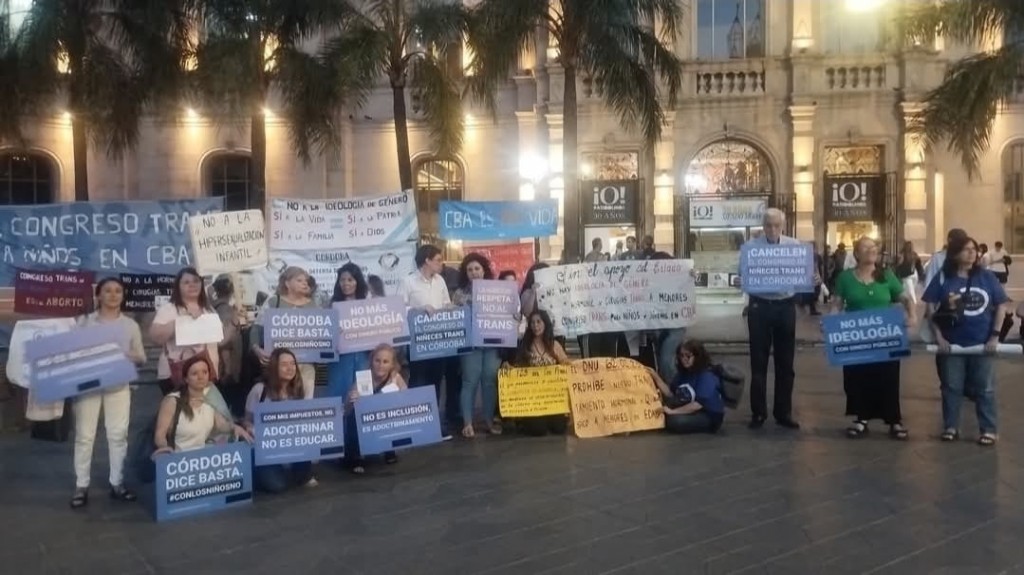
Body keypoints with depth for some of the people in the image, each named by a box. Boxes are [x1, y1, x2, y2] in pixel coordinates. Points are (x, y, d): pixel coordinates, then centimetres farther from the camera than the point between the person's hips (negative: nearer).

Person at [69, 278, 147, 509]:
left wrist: (126, 355, -12)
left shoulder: (130, 325, 7)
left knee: (118, 434, 4)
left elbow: (141, 358, 9)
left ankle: (117, 483, 13)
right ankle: (81, 486, 8)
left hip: (118, 385, 1)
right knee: (84, 435, 1)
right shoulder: (85, 322, 4)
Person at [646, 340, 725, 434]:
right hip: (690, 411, 7)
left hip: (709, 417, -7)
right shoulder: (683, 373, 6)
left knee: (674, 421, -32)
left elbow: (698, 404, -27)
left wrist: (672, 412, -25)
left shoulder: (707, 377, -19)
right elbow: (671, 394, 5)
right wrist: (656, 377, -7)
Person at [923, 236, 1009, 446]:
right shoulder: (943, 278, -3)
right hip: (952, 343, 0)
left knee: (985, 388, 7)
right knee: (951, 387, 9)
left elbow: (1001, 306, 1)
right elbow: (931, 309, -2)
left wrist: (995, 336, -6)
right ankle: (951, 427, 20)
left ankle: (989, 430, 15)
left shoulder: (986, 277, -1)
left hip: (982, 343, 0)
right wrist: (938, 337, -8)